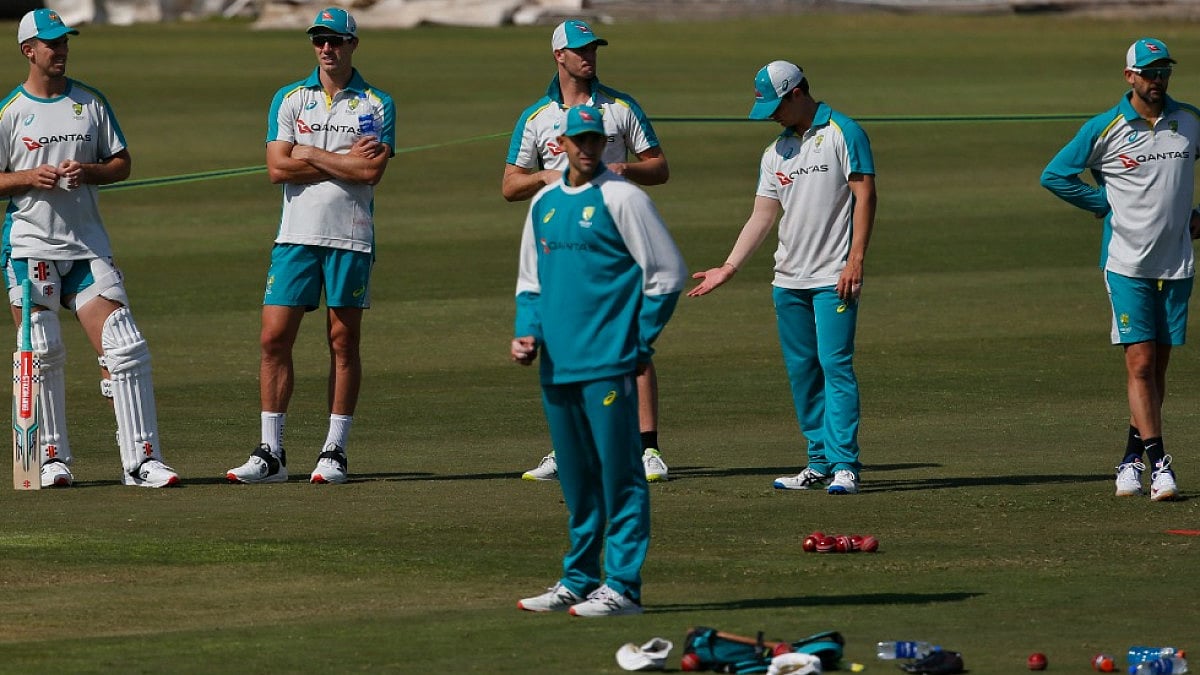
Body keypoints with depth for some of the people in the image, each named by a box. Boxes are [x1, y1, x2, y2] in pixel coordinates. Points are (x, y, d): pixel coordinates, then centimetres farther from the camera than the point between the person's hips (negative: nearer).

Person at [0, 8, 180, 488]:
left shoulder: (91, 103, 10)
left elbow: (122, 163, 12)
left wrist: (87, 171, -7)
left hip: (87, 245, 2)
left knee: (124, 349, -8)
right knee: (42, 355, 0)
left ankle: (141, 459, -7)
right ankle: (51, 457, 11)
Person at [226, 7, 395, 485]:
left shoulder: (377, 105, 3)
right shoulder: (288, 99, 9)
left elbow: (372, 171, -10)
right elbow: (278, 168, -3)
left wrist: (310, 154, -7)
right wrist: (346, 161, -6)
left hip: (350, 237, -2)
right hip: (296, 234, 2)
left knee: (344, 341, 2)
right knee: (274, 338, -4)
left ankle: (334, 452, 7)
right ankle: (270, 455, 0)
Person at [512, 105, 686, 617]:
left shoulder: (621, 198, -5)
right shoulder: (544, 202, 15)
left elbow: (668, 273, -6)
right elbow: (530, 280, 24)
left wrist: (639, 342, -5)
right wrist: (527, 333, 7)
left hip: (608, 364, -7)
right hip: (557, 365, 7)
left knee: (619, 474, -5)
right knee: (575, 479, 13)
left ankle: (622, 586, -5)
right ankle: (578, 580, 21)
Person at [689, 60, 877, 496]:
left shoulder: (843, 133, -3)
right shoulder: (776, 153, 16)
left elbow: (865, 196, -8)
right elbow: (762, 216, 14)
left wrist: (855, 260, -16)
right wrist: (728, 269, 5)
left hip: (833, 279, -7)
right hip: (789, 280, 7)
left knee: (835, 366, -13)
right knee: (801, 372, 7)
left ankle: (844, 464, -14)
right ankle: (820, 464, 14)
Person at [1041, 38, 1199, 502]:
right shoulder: (1105, 128, -4)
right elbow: (1055, 175, 2)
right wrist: (1105, 204, -1)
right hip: (1127, 263, -3)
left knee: (1157, 365, 6)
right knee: (1140, 363, -11)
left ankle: (1131, 459, 17)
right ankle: (1158, 464, -14)